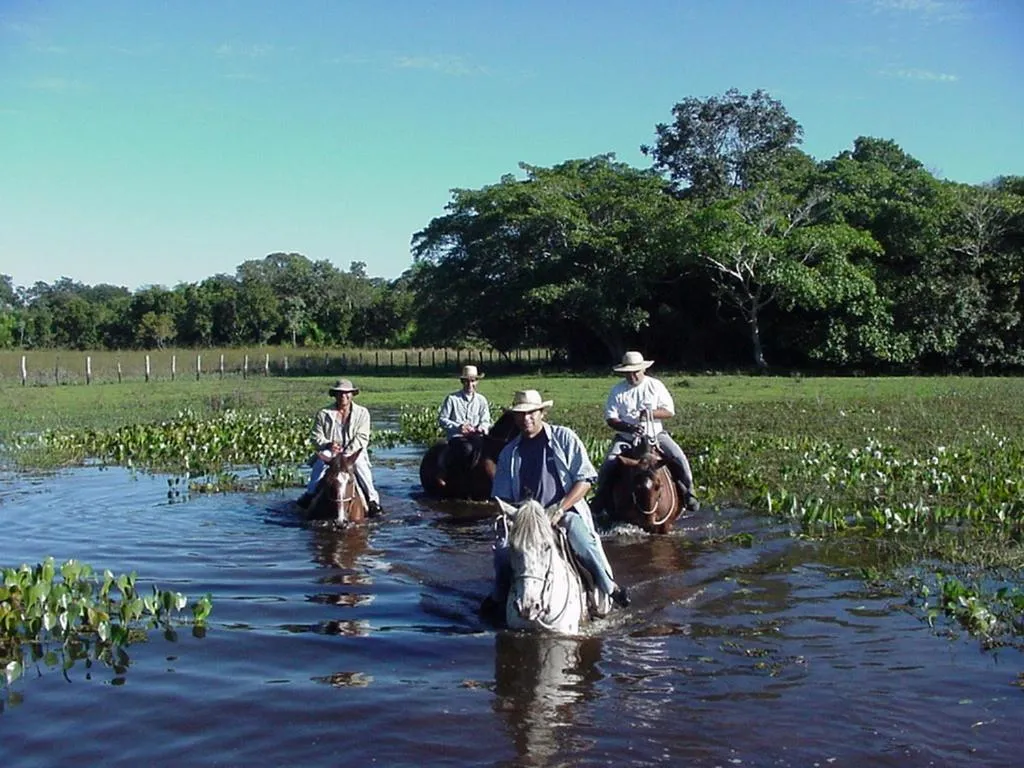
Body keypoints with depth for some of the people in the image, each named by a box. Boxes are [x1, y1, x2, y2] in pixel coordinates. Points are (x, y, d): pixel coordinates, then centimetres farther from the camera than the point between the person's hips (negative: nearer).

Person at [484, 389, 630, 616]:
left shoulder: (564, 438, 0)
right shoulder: (509, 453, 10)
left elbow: (584, 480, -4)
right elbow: (502, 498, 14)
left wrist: (558, 509, -15)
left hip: (566, 512, -3)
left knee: (586, 547, -29)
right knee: (503, 551, -22)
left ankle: (610, 588, -1)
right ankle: (499, 597, 7)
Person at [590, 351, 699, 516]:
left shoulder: (655, 386, 2)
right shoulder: (617, 391, 1)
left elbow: (670, 411, 1)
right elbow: (610, 419, -3)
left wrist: (650, 413, -18)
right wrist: (628, 427, -22)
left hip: (655, 434, 0)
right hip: (625, 437, 0)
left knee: (679, 458, -19)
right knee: (608, 464, -20)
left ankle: (687, 492, 1)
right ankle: (601, 498, 2)